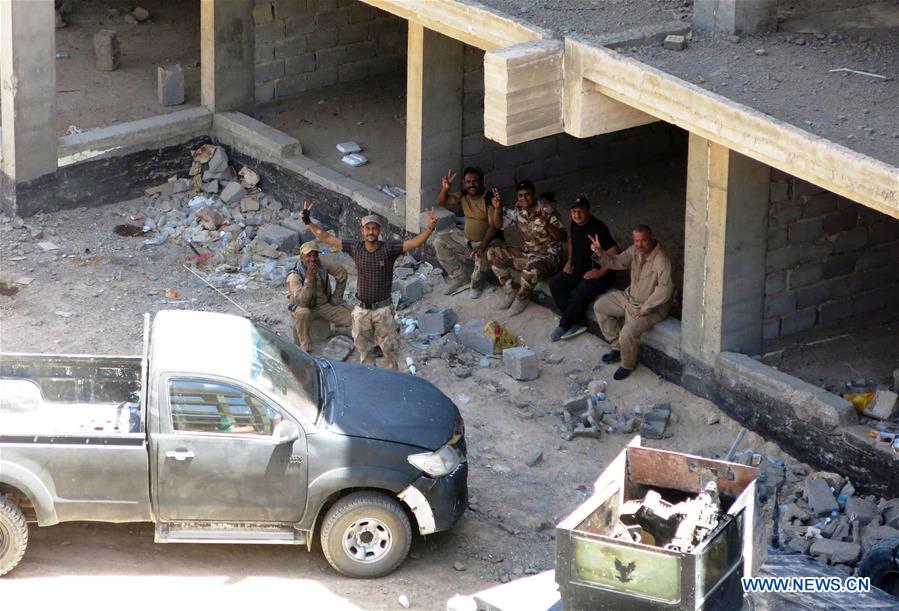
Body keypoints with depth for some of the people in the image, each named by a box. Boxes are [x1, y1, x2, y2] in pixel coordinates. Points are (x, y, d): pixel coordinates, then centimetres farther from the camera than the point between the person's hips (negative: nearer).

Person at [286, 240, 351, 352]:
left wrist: (337, 297, 5)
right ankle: (305, 347, -25)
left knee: (349, 317, -13)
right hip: (304, 307, -4)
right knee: (303, 313, -40)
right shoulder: (294, 276, -27)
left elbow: (342, 273, 3)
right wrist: (309, 279, -42)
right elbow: (302, 301, -35)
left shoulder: (323, 265, -15)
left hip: (324, 304, 4)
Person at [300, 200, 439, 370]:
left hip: (383, 309, -3)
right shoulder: (356, 247, -4)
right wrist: (308, 221, -4)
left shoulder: (388, 249, -12)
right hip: (362, 309, 3)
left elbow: (414, 243, -23)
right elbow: (326, 238, 0)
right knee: (363, 348, 17)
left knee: (389, 348, 6)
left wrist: (430, 229, -40)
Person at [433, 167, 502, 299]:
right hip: (466, 239, 7)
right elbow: (441, 202, -3)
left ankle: (476, 283, -5)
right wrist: (445, 188, -24)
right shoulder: (463, 197, -3)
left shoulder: (489, 198, -22)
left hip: (487, 240, -6)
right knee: (439, 241, -6)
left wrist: (483, 244, -39)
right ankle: (459, 278, 1)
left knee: (481, 253, -38)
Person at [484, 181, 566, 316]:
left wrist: (546, 224, -43)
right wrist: (497, 209, -15)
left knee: (531, 269, -39)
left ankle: (522, 297, -6)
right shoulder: (518, 211, -2)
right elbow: (498, 225, 4)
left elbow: (562, 237, -27)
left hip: (548, 256, -7)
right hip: (527, 252, 7)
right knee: (493, 253, -3)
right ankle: (510, 290, 6)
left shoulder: (546, 211, -20)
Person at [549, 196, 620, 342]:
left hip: (597, 273, -8)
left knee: (580, 294, -30)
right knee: (555, 284, -9)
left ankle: (564, 326, -6)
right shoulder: (575, 223, -2)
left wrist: (600, 272, -24)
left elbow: (616, 255, -29)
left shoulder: (597, 229, -27)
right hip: (578, 269, 8)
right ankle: (578, 322, -7)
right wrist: (570, 261, 11)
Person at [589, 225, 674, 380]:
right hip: (631, 297, 9)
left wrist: (644, 309, -30)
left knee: (628, 333, -27)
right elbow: (615, 262, 1)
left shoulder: (661, 261, -30)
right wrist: (599, 253, -20)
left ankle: (627, 365, 4)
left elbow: (665, 289, -35)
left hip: (652, 306, -9)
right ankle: (617, 348, 21)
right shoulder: (634, 251, -6)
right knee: (600, 306, 13)